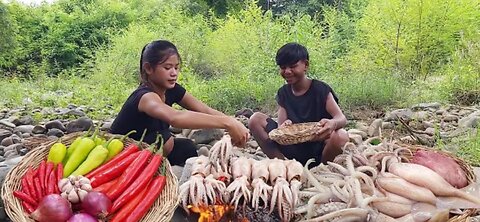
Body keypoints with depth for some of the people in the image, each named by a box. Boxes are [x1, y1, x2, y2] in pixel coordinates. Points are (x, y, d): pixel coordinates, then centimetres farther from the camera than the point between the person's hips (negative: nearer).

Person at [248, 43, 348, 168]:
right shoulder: (283, 93, 4)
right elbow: (281, 123, -6)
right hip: (291, 147, 3)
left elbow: (342, 118, -17)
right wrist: (284, 127, -32)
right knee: (255, 120, -14)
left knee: (341, 136, -36)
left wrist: (333, 123, -42)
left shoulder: (320, 89, -7)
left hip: (317, 148, -2)